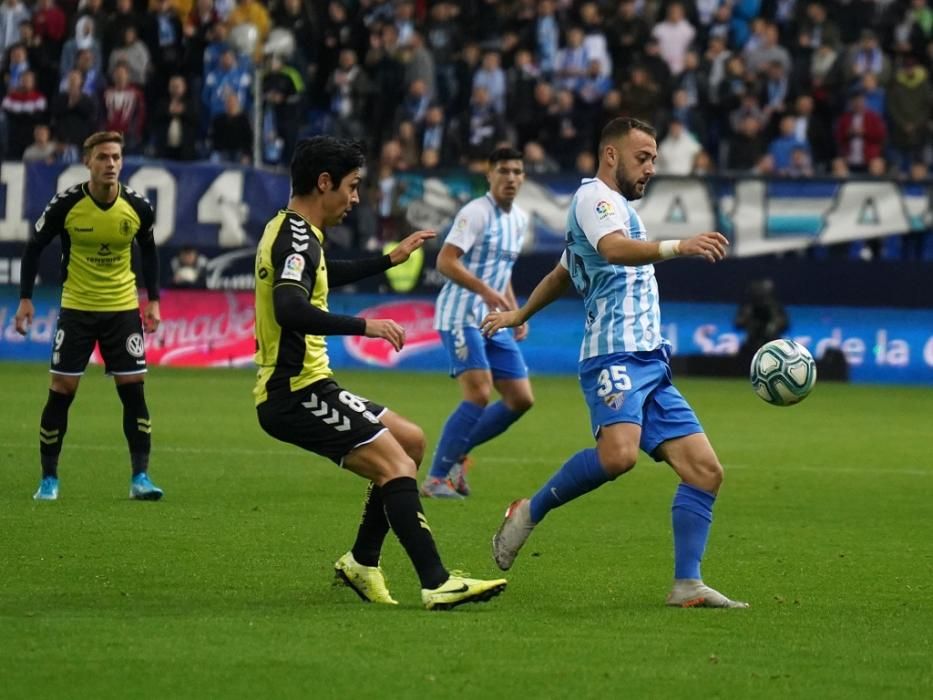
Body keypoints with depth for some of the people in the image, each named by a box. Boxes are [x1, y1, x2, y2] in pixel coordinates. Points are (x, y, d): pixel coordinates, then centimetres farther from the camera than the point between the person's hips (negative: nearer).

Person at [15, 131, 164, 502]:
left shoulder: (138, 207, -8)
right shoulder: (66, 205, -13)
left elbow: (149, 251, 10)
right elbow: (34, 247, -1)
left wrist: (153, 299, 4)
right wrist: (25, 298, -4)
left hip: (123, 308, 1)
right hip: (76, 308, -1)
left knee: (133, 390, -3)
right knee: (61, 391, -2)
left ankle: (140, 477, 2)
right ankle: (48, 478, 10)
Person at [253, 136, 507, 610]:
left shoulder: (289, 232, 17)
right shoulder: (297, 239, -15)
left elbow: (325, 275, 40)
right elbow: (290, 309, -34)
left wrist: (390, 260, 40)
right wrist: (363, 326, -34)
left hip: (292, 389, 11)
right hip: (297, 392, -11)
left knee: (410, 442, 17)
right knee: (396, 465, -18)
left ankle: (362, 563, 17)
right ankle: (437, 584, -26)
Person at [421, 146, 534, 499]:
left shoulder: (519, 218, 14)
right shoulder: (476, 212, -12)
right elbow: (446, 261, -20)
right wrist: (486, 291, -30)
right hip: (461, 316, -8)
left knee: (521, 399, 3)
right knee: (479, 393, -20)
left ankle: (456, 454, 16)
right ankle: (435, 479, -12)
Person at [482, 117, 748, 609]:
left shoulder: (616, 206, 28)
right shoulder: (595, 196, -3)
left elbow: (559, 276, 42)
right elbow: (616, 249, -26)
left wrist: (518, 316, 56)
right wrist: (677, 247, -40)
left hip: (650, 364, 10)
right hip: (615, 355, -10)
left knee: (705, 470, -2)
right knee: (618, 453, -32)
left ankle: (687, 584, -4)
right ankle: (529, 513, -11)